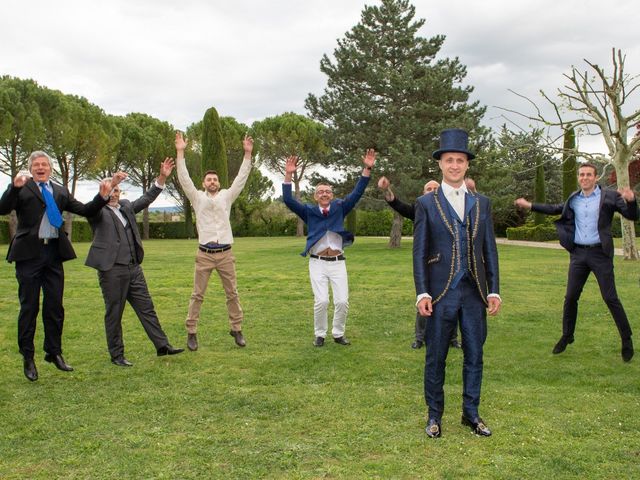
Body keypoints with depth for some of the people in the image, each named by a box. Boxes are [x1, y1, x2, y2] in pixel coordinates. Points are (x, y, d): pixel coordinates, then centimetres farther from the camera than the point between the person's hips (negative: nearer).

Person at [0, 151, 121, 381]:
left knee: (55, 307, 10)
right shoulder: (23, 188, 1)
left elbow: (85, 210, 11)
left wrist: (102, 197, -4)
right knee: (29, 307, 3)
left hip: (54, 253, 4)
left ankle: (54, 353, 23)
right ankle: (28, 358, 14)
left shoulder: (60, 191, 14)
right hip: (29, 253, -4)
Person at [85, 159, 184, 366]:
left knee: (147, 309, 9)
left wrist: (162, 178, 2)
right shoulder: (97, 211, -3)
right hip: (111, 270, -6)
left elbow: (147, 198, 13)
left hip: (134, 268, 6)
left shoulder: (126, 207, 16)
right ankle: (116, 355, 14)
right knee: (114, 314, 4)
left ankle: (162, 345, 14)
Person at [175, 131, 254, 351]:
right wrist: (180, 152, -11)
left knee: (232, 294, 7)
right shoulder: (198, 198, 6)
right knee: (197, 295, 3)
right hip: (205, 254, -1)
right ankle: (191, 332, 10)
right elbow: (184, 179, -3)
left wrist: (248, 154, -6)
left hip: (225, 254, 2)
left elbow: (241, 178, 3)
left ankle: (236, 329, 18)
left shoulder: (226, 196, 9)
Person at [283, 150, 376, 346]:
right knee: (321, 301, -11)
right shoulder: (309, 211, 5)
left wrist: (367, 170, -10)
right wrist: (288, 175, -16)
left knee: (342, 301, -3)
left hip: (338, 262, 2)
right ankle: (319, 334, 11)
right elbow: (288, 200, -5)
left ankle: (338, 333, 18)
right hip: (317, 263, -1)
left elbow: (357, 193, 1)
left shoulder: (340, 208, 8)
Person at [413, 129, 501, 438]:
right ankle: (434, 415, 20)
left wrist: (494, 290, 4)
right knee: (435, 357, 6)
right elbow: (419, 251, -1)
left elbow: (489, 249, 9)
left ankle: (471, 413, 24)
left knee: (474, 355, 10)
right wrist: (422, 292, -8)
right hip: (441, 292, -3)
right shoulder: (426, 204, 1)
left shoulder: (481, 203, 10)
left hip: (475, 292, 3)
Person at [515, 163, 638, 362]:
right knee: (570, 297, 8)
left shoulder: (609, 196, -4)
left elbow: (632, 216, -8)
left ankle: (627, 340, 10)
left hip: (600, 253, -4)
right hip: (578, 253, 4)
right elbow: (555, 209, 24)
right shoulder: (574, 199, 9)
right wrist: (530, 205, 21)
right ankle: (567, 336, 22)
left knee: (610, 298, -3)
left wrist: (631, 201, -29)